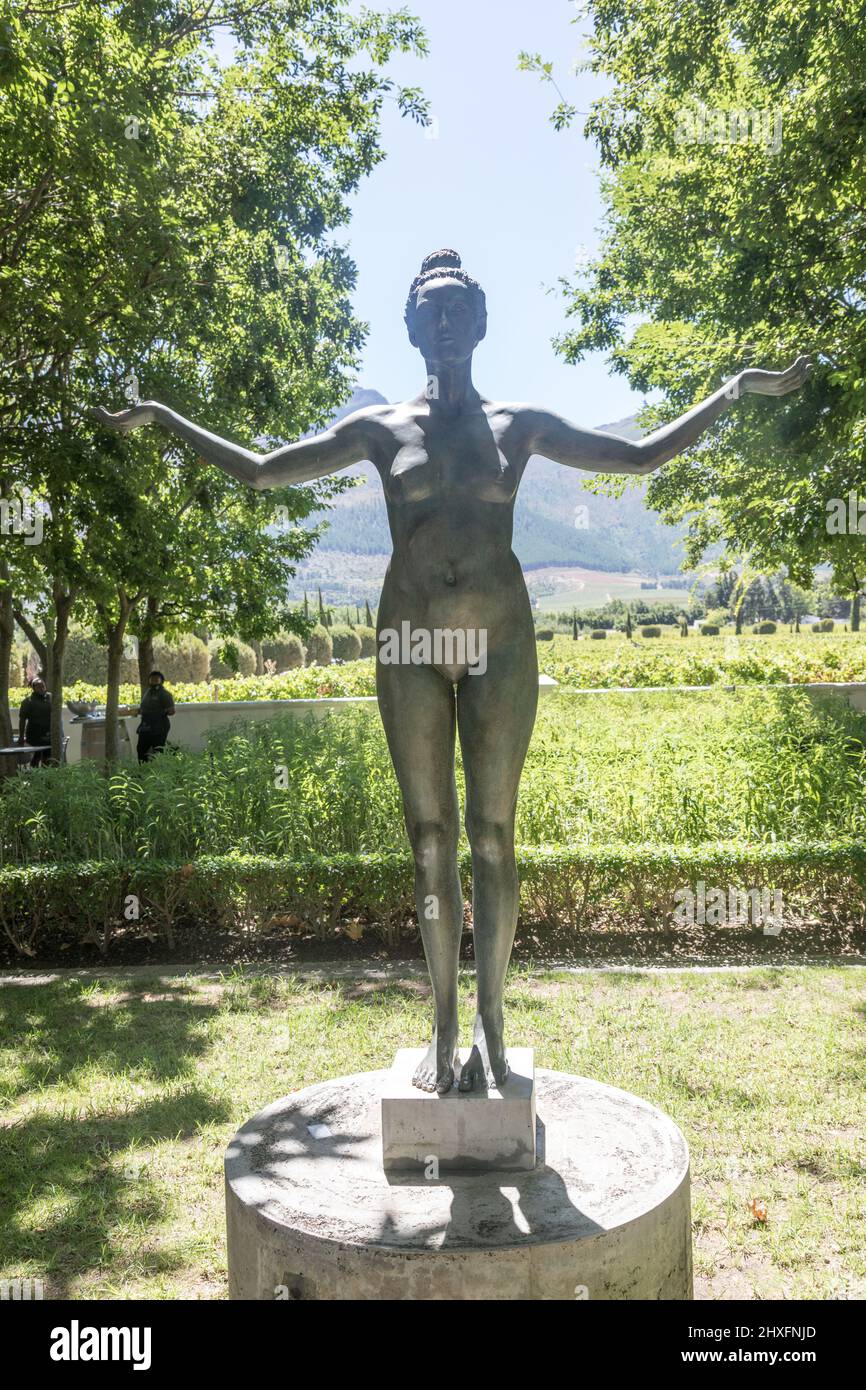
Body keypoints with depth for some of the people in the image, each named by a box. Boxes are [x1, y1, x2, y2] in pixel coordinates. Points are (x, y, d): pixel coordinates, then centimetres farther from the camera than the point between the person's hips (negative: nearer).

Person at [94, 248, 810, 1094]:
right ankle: (443, 1025, 13)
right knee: (430, 837, 3)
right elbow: (259, 471, 13)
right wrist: (162, 419, 11)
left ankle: (490, 1020, 12)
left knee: (492, 832, 0)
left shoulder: (520, 425, 9)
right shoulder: (382, 429, 9)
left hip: (498, 640, 0)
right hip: (410, 643, 1)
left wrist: (733, 392, 11)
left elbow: (640, 457, 14)